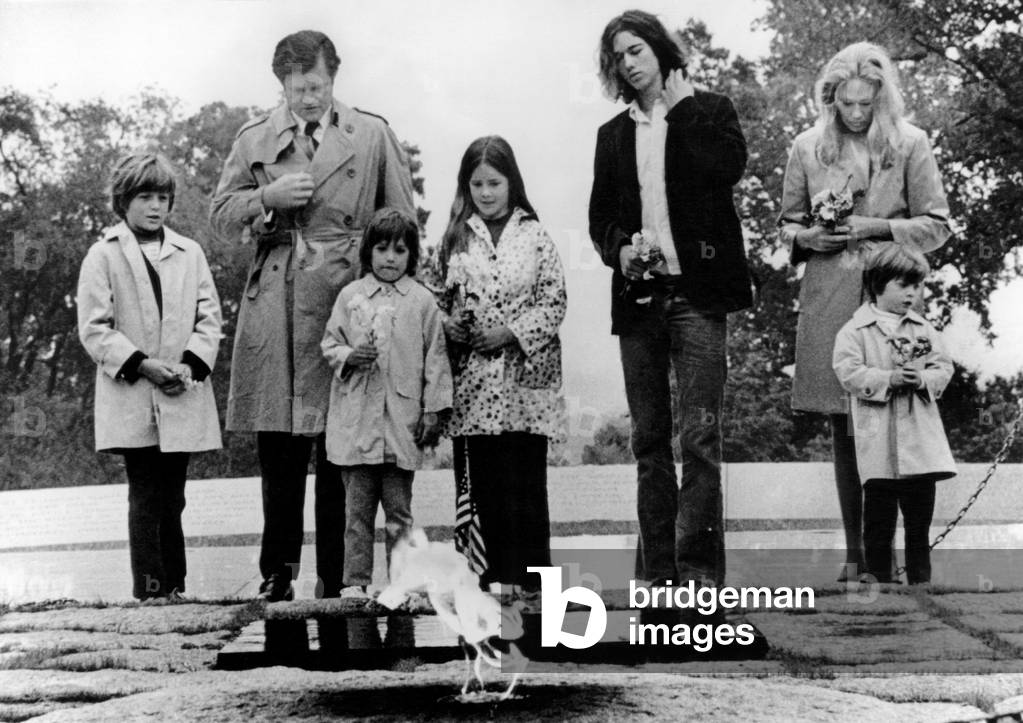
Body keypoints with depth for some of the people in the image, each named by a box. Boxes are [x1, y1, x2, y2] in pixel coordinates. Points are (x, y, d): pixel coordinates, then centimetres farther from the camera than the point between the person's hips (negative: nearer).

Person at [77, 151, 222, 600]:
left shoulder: (190, 253, 12)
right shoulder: (103, 256, 1)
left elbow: (209, 317, 8)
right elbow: (94, 328, -4)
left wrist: (191, 364, -9)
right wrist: (142, 365, -14)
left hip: (181, 400, 3)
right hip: (132, 401, -3)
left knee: (171, 501, 8)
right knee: (145, 501, -4)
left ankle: (174, 589, 12)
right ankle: (149, 592, -1)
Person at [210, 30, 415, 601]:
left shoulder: (372, 136, 9)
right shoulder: (254, 140, 14)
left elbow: (402, 223, 10)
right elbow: (222, 217, 16)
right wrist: (267, 198, -3)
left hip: (346, 298, -1)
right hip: (274, 302, 2)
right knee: (278, 446, 1)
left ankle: (337, 577, 5)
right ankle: (279, 569, 9)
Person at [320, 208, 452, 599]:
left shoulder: (421, 301, 4)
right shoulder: (350, 296, 7)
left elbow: (435, 358, 4)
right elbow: (329, 343, 12)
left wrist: (433, 410, 1)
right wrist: (347, 356, -11)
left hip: (402, 420, -1)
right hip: (356, 420, 1)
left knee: (399, 508, 4)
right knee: (357, 508, 4)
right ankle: (355, 581, 9)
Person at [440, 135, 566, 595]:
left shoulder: (534, 237, 2)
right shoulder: (456, 238, 9)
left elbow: (554, 302, -1)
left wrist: (511, 333, -12)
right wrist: (449, 327, -8)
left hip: (522, 376, -2)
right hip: (470, 380, 2)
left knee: (523, 478, -2)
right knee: (475, 479, 2)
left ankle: (520, 574, 4)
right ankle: (480, 573, 8)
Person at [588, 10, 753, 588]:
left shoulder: (708, 110, 7)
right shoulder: (614, 134, 18)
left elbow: (728, 167, -12)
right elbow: (601, 214, 17)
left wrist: (681, 108, -5)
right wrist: (619, 248, -4)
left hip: (696, 291, -4)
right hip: (638, 294, 4)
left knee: (700, 436, -11)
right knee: (650, 440, 6)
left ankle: (700, 571, -9)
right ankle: (657, 575, 11)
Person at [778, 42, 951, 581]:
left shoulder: (910, 145, 3)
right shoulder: (808, 148, 8)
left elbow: (936, 226, 4)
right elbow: (787, 221, 17)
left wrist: (878, 227, -10)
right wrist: (806, 237, -5)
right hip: (827, 302, 2)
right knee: (843, 430, 4)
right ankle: (856, 552, 11)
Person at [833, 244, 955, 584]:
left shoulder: (923, 329, 11)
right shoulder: (855, 330, -2)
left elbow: (943, 368, 8)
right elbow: (849, 373, -11)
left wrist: (923, 379, -12)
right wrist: (889, 379, -19)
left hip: (921, 439, 4)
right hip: (879, 442, -4)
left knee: (920, 518, 9)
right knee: (879, 519, 1)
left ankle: (920, 580, 17)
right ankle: (880, 581, 9)